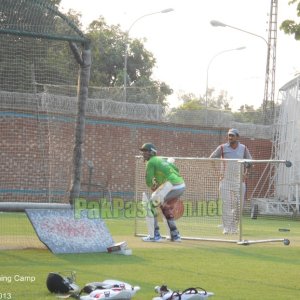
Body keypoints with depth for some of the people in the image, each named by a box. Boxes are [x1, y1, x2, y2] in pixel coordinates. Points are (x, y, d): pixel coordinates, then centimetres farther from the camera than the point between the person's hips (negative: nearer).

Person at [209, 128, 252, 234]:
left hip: (239, 181, 2)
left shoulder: (243, 148, 7)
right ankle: (226, 228, -5)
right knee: (226, 205, -7)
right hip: (225, 181, -2)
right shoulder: (222, 148, 1)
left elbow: (249, 162, 16)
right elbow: (211, 158, 4)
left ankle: (234, 227, 12)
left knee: (238, 205, 1)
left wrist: (246, 173, 0)